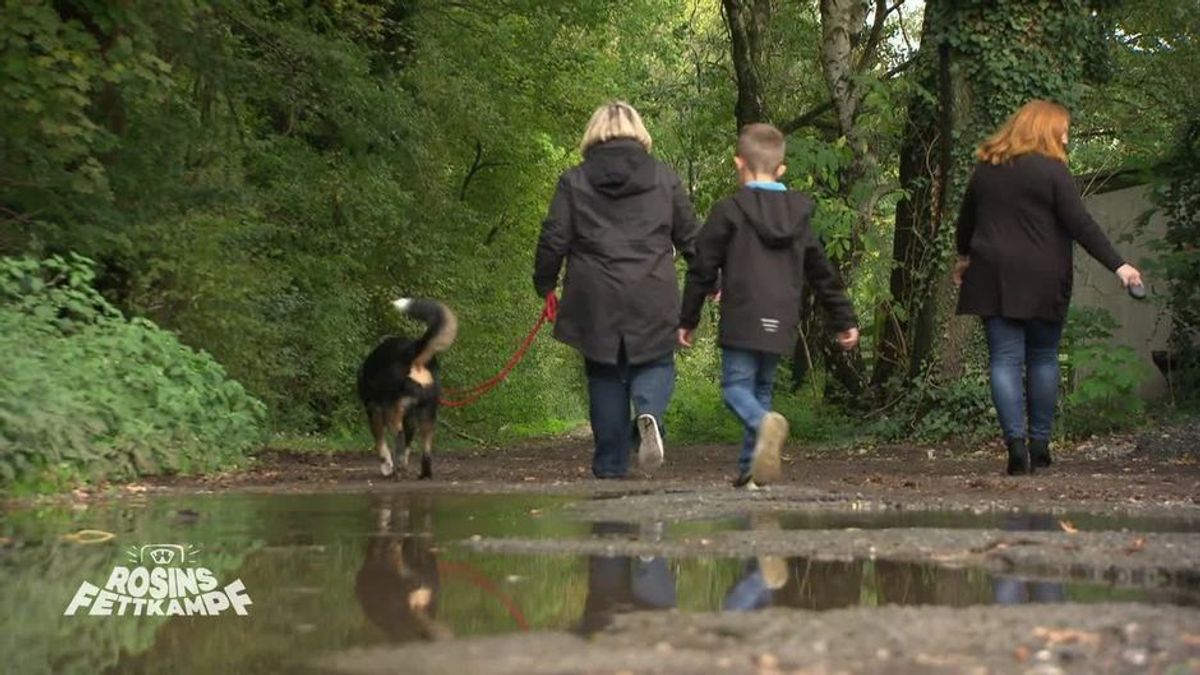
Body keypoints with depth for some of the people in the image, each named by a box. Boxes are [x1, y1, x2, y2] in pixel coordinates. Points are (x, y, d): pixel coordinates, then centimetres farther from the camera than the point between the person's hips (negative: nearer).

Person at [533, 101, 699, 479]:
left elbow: (554, 240, 3)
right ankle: (649, 414, -21)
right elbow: (689, 236, 10)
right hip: (653, 302, 0)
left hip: (596, 302, 0)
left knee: (605, 378, 10)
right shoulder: (664, 179, 5)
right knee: (656, 364, 12)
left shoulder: (574, 182, 3)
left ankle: (611, 465, 10)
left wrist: (545, 285, 17)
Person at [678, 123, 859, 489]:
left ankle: (766, 423, -36)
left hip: (742, 321, -5)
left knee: (736, 386, -4)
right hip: (782, 323, 5)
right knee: (762, 387, 15)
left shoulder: (729, 211, -3)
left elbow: (702, 270, -2)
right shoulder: (799, 214, 13)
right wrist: (845, 319, 26)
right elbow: (822, 273, 18)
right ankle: (752, 467, 10)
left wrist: (687, 320, 7)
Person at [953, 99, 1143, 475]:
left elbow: (966, 220, 21)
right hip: (1042, 282, -3)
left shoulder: (986, 169, 10)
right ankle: (1039, 445, 11)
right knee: (1043, 359, 10)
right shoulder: (1052, 170, -6)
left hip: (994, 279, 3)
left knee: (1005, 359, -1)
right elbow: (1080, 224, -12)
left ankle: (1016, 443, -13)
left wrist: (964, 257, 39)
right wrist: (1118, 266, -12)